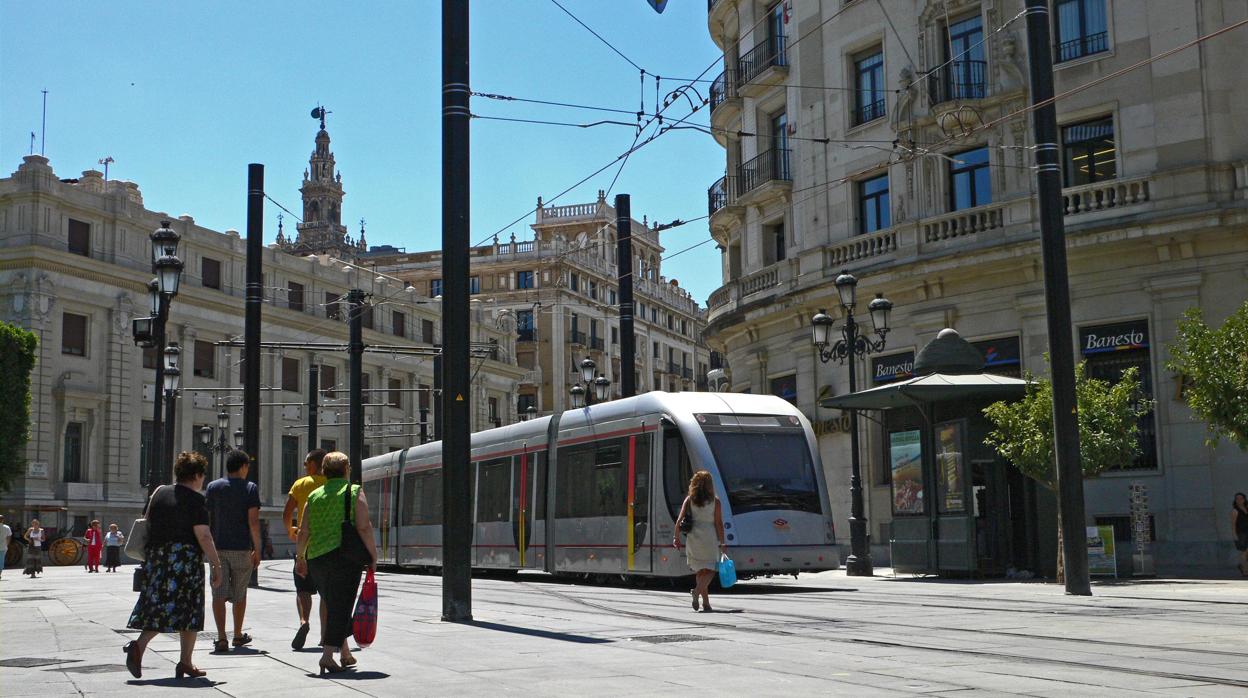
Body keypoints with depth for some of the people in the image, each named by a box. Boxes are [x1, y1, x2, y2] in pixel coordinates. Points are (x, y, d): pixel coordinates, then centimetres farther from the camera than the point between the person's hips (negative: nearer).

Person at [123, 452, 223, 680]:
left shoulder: (159, 492, 10)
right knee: (189, 610, 6)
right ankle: (185, 662, 9)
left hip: (157, 559, 5)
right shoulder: (195, 500, -8)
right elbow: (203, 536, -13)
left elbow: (148, 522, 17)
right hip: (186, 560, -5)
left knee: (157, 608, 9)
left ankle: (138, 646, -14)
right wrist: (217, 565, -10)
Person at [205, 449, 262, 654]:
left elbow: (207, 519, 6)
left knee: (219, 594, 0)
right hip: (242, 548, -1)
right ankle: (238, 635, 25)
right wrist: (257, 549, -3)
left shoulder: (213, 487, 4)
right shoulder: (250, 488, -4)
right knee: (240, 594, 14)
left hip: (218, 547, 1)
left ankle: (221, 638, -10)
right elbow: (253, 522, -10)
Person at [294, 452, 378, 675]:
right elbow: (364, 527, -11)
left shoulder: (315, 496, 10)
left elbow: (304, 532, 8)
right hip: (344, 556, -5)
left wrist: (300, 557, 21)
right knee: (341, 607, -1)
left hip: (316, 559, 5)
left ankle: (345, 654, 26)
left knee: (333, 606, 18)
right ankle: (328, 655, -14)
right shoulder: (354, 491, -2)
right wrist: (373, 556, -5)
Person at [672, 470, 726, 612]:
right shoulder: (715, 501, -2)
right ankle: (697, 590, -22)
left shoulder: (689, 500, 3)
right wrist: (722, 542, 1)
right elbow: (719, 523, -3)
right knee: (710, 570, 5)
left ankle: (706, 603, 10)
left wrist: (676, 537, 5)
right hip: (709, 538, -3)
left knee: (700, 571, 12)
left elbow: (680, 520, -2)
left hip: (693, 538, 3)